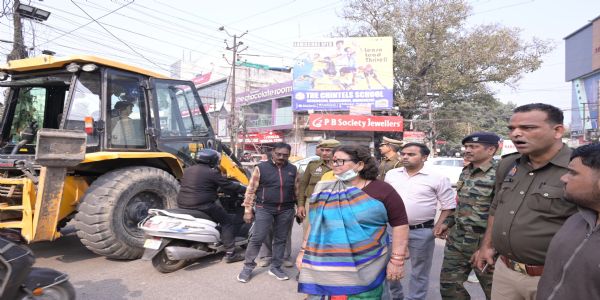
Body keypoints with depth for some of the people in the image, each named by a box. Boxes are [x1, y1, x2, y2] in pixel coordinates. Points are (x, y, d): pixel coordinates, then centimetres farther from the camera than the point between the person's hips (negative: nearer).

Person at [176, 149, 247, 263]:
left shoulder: (187, 170, 12)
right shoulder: (212, 173, -10)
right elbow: (229, 186, -8)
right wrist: (246, 189, 3)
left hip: (183, 204, 8)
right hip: (202, 205, -8)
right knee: (228, 222, 3)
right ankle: (230, 254, -2)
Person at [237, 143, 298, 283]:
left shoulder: (293, 169, 6)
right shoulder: (261, 168, -5)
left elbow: (296, 190, 15)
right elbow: (251, 190, -3)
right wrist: (248, 210, -4)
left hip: (286, 210, 4)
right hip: (264, 209, -3)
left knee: (280, 239, 11)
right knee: (257, 238, -3)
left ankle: (275, 267, 25)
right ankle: (248, 267, 12)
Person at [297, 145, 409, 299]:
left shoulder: (382, 190, -7)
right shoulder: (326, 191, 3)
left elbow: (400, 224, -5)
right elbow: (314, 222, 11)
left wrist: (397, 260, -7)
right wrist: (304, 251, 11)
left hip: (367, 268, -3)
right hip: (329, 265, 3)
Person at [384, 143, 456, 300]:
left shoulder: (437, 179, -8)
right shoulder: (391, 174, 3)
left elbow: (449, 206, -2)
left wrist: (437, 227, -8)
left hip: (422, 232, -3)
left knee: (419, 272, 11)